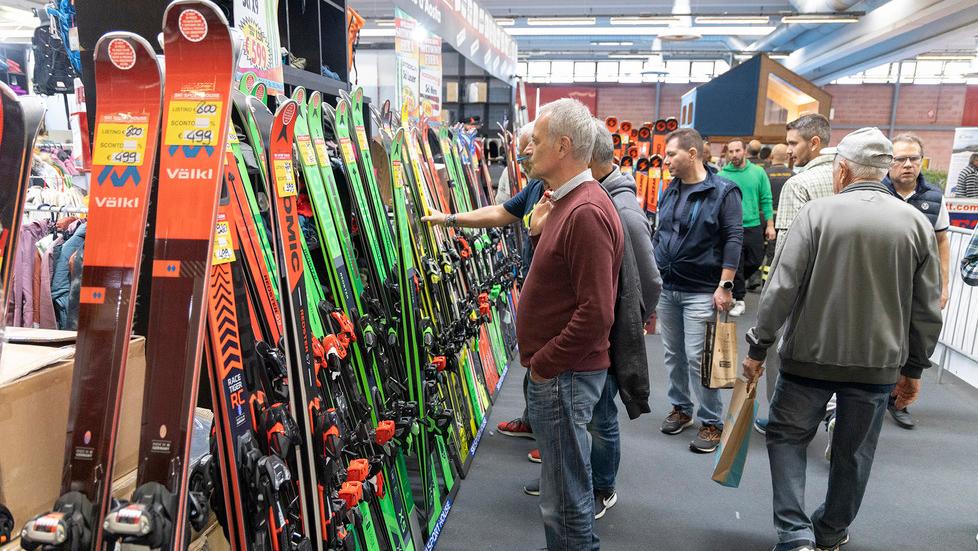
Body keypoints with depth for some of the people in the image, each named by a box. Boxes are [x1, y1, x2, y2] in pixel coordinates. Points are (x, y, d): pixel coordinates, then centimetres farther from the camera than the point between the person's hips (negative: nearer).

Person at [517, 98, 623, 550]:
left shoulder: (586, 212, -21)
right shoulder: (567, 202, 12)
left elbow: (595, 314, -25)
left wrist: (542, 364, -16)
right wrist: (542, 228, 9)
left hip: (564, 377, -10)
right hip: (555, 372, 10)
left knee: (566, 500, 4)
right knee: (566, 488, 24)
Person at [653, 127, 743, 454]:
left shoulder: (723, 191, -8)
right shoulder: (670, 191, 11)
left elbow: (733, 239, -11)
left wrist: (725, 286, -16)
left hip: (701, 292, -6)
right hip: (665, 289, 6)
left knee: (697, 359, -5)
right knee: (673, 355, 14)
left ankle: (712, 422, 10)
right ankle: (681, 408, 31)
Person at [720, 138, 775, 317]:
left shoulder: (758, 172, 0)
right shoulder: (722, 175, -4)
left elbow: (766, 200, 2)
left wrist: (770, 224, 0)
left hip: (754, 226, 2)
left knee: (755, 261, 10)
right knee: (736, 265, 3)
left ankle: (738, 282, 37)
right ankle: (739, 300, 16)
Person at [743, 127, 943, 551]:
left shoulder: (818, 212, -10)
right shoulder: (917, 222, -1)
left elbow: (782, 287, -13)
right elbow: (927, 309, 3)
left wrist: (758, 347, -4)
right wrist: (914, 367, 14)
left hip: (811, 355, -3)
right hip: (879, 362, 3)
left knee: (786, 436, 13)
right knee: (855, 452, 18)